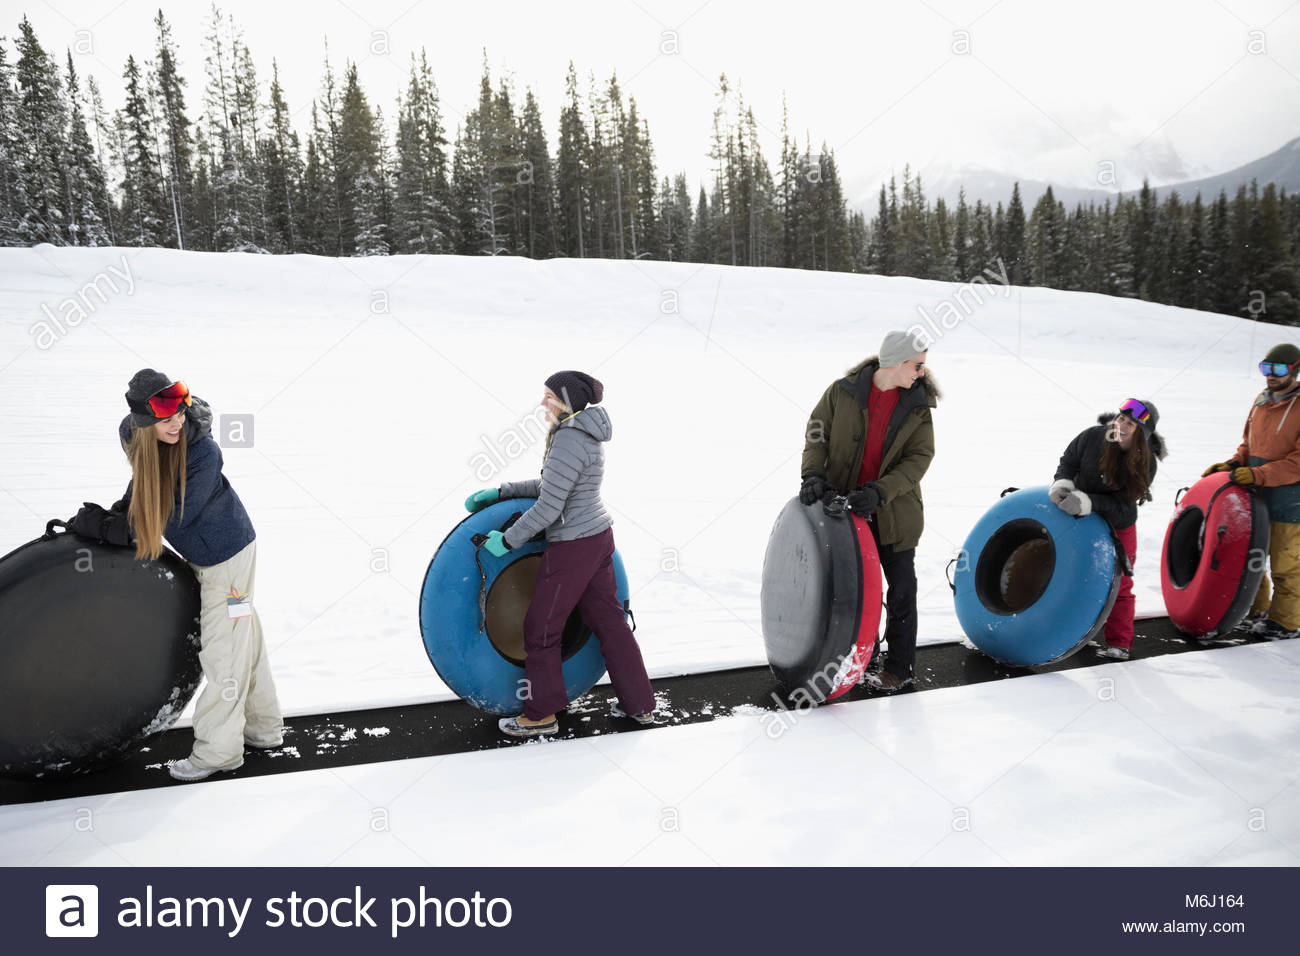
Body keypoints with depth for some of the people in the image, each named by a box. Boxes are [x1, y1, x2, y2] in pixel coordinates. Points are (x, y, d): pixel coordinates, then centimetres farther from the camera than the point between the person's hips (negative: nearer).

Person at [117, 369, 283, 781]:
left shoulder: (203, 450, -30)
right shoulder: (131, 434, -9)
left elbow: (179, 514, -21)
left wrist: (126, 526, -11)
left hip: (226, 553, -8)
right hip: (201, 552, 8)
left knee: (222, 648, -1)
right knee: (244, 639, 17)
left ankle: (218, 750, 11)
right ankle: (264, 729, 30)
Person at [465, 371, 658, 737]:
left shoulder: (569, 440, -22)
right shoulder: (585, 434, 9)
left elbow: (548, 507, -22)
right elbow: (551, 485, 16)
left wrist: (507, 541, -11)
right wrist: (499, 492, 11)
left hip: (572, 548, -10)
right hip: (598, 538, 10)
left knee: (541, 627, 6)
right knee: (608, 620, 17)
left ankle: (541, 714, 19)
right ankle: (640, 704, 26)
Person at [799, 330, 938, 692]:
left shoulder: (918, 405, -5)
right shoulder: (843, 392, -7)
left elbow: (919, 458, -12)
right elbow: (816, 434, 0)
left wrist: (879, 493, -24)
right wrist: (814, 474, -16)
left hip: (894, 512, 0)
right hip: (845, 507, 0)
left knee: (900, 588, 7)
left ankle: (899, 666, 23)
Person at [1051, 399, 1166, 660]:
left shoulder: (1146, 463, -23)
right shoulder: (1092, 437, -21)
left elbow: (1122, 504, -27)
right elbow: (1068, 462, -5)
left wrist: (1088, 501, -41)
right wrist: (1063, 483, -26)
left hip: (1119, 527, -2)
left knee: (1119, 584, 3)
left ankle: (1119, 643, 14)